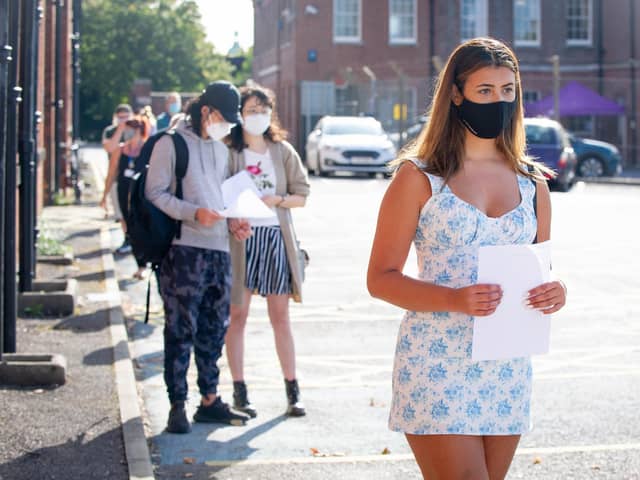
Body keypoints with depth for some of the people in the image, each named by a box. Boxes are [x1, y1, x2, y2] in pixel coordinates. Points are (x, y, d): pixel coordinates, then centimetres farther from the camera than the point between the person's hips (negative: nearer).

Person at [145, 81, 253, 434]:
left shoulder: (221, 149, 19)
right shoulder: (171, 143, -4)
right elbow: (155, 193, -10)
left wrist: (233, 222, 5)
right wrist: (193, 213, -21)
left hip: (219, 249, 7)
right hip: (184, 250, -7)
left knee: (214, 329, 11)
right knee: (181, 330, -4)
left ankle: (210, 400, 21)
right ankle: (177, 405, 2)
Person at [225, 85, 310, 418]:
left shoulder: (283, 151, 9)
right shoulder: (229, 152, 1)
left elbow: (301, 196, 7)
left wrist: (277, 199, -10)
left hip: (276, 237, 2)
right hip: (240, 237, -2)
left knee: (280, 317, 5)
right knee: (237, 314, 2)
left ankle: (292, 390, 9)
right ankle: (239, 390, 9)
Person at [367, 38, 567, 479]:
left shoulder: (532, 183, 11)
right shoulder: (419, 178, -2)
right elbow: (381, 278, -5)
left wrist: (555, 293, -5)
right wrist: (454, 300, -21)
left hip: (509, 368, 5)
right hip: (436, 364, -5)